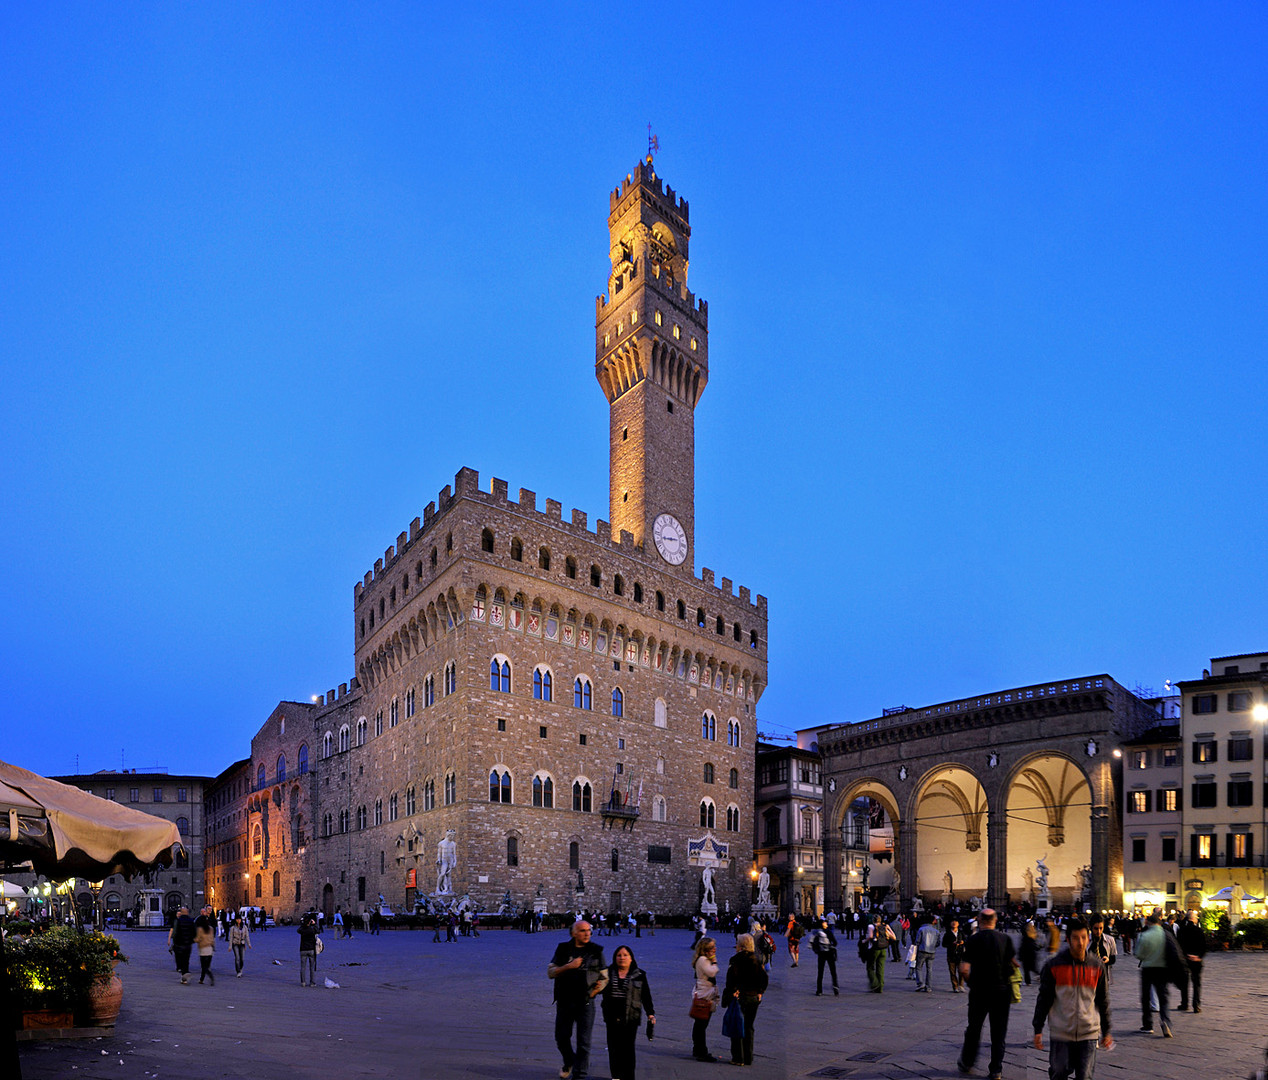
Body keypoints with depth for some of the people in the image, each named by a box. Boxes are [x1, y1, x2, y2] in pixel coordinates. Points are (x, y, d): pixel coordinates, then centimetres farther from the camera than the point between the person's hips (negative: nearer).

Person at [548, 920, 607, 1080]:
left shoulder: (596, 951, 2)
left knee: (584, 1042, -3)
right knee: (561, 1037, 12)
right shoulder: (563, 949, 2)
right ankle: (569, 1063, 41)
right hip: (564, 1001, 1)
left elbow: (605, 977, 8)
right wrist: (569, 966, -17)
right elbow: (550, 972, -4)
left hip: (585, 1002, -1)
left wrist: (599, 987, -9)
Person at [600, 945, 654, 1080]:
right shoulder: (608, 973, 8)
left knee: (628, 1047, -3)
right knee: (613, 1047, 2)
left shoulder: (639, 975, 5)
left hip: (630, 1017, -2)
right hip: (612, 1017, 2)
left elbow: (646, 996, 7)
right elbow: (601, 989, 12)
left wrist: (651, 1013, 0)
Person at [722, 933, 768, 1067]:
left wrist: (730, 994, -10)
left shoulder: (735, 960, -11)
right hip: (753, 998, 5)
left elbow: (731, 980, -18)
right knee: (748, 1028, 15)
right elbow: (764, 978, 5)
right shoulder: (756, 960, 4)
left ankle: (738, 1057, 5)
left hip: (739, 997, -5)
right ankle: (748, 1058, 19)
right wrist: (759, 993, 11)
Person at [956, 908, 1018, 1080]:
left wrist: (971, 981, 7)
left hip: (979, 991, -1)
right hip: (1002, 990, 1)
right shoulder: (1006, 939, -3)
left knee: (974, 1029, 14)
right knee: (999, 1032, 10)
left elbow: (964, 969, -12)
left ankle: (967, 1063, 25)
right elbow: (1014, 963, -2)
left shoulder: (973, 940, -8)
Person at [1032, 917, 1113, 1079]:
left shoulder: (1098, 966, 2)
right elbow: (1043, 999, 2)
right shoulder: (1054, 965, -5)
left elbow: (1103, 1001, 12)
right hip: (1060, 1034, -1)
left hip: (1088, 1034, 1)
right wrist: (1038, 1029, 1)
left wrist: (1106, 1031, 14)